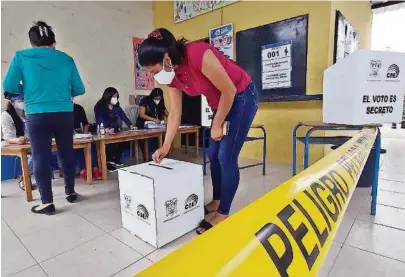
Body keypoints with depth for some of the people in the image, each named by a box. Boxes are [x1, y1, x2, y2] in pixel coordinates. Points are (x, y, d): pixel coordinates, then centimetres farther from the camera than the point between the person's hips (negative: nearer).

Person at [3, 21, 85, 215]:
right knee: (67, 153, 13)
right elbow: (79, 89, 5)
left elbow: (9, 86, 0)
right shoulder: (66, 59, 7)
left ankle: (47, 202, 12)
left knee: (41, 157, 6)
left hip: (37, 115, -2)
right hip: (65, 114, 2)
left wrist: (27, 91, 19)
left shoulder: (22, 56, 4)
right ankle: (70, 192, 26)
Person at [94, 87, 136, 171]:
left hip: (115, 132, 6)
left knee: (126, 140, -17)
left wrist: (130, 125, -14)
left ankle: (115, 158, 5)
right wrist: (106, 129, -39)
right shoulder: (100, 107, -7)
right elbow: (100, 120, -20)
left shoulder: (116, 106, 12)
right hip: (104, 133, -6)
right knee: (111, 142, -33)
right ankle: (107, 162, -10)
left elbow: (124, 116, 3)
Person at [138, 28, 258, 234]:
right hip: (222, 102, 8)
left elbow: (229, 91, -23)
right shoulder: (171, 74, -6)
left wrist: (217, 126, -15)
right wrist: (166, 146, -4)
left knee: (226, 157, -10)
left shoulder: (199, 55, -31)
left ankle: (223, 213, 5)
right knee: (213, 154, 9)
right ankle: (216, 201, 27)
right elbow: (175, 112, -1)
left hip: (242, 97, -8)